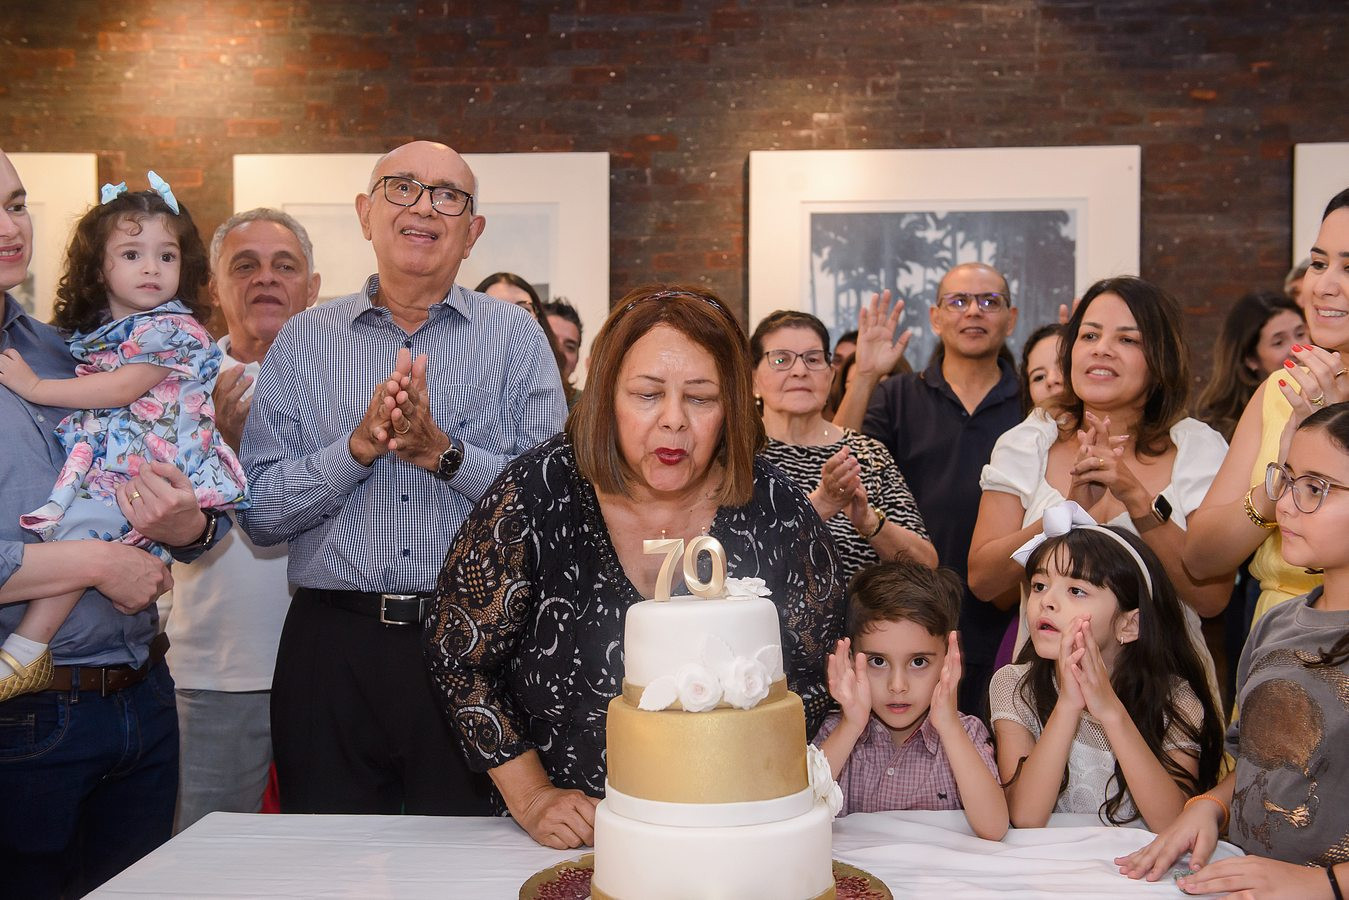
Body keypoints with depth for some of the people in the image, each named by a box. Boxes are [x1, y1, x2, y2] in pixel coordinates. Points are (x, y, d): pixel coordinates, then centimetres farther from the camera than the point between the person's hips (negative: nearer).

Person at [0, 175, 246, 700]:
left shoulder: (178, 331, -3)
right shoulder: (88, 333, 18)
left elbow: (123, 388, -11)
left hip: (144, 470, -8)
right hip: (96, 465, 8)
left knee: (77, 524, -23)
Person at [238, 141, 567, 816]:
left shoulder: (516, 336, 4)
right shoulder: (303, 341, 6)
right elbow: (260, 513, -1)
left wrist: (442, 452, -19)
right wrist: (359, 445, -15)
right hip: (331, 644, 1)